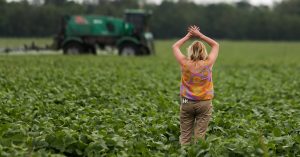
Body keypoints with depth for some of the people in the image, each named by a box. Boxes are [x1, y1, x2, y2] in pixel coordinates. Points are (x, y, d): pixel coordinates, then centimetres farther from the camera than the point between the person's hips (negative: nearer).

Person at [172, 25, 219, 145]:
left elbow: (175, 47, 11)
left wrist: (188, 35, 12)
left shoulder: (185, 63, -7)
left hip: (187, 103, 1)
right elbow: (216, 45, 9)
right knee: (200, 136, 0)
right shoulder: (208, 64, -7)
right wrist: (200, 35, 7)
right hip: (204, 103, 0)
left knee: (185, 136, 4)